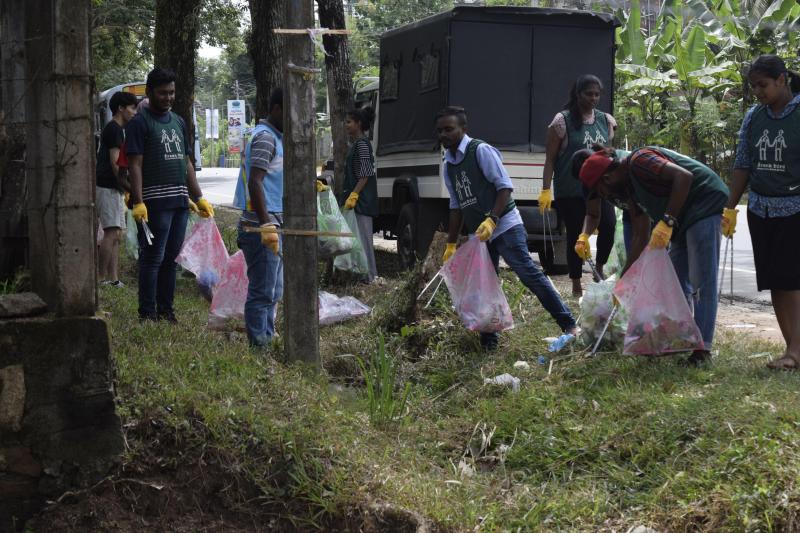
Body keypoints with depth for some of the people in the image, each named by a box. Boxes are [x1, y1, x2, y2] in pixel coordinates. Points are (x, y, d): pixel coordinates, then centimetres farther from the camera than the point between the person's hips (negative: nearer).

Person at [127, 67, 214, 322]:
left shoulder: (178, 122, 19)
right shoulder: (140, 123, -3)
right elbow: (135, 164, -10)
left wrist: (199, 198, 17)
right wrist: (138, 202, -19)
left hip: (180, 201, 7)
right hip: (155, 202, -7)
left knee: (171, 258, 11)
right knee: (153, 258, -5)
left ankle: (166, 310, 18)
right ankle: (147, 313, 0)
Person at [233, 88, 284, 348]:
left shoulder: (275, 137, 18)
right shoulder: (265, 137, -13)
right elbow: (254, 183, -23)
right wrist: (266, 225, -27)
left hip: (271, 226, 11)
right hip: (261, 228, -11)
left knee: (273, 292, 15)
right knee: (262, 292, -6)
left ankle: (267, 342, 22)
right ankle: (259, 345, -2)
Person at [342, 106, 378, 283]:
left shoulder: (362, 143, -13)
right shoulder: (356, 143, 17)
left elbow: (365, 174, -19)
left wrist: (353, 195, -23)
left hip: (362, 198, -10)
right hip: (358, 198, 10)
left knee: (362, 234, -8)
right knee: (360, 235, 12)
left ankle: (367, 275, -6)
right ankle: (369, 273, 17)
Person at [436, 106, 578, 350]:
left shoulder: (481, 151, -9)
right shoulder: (448, 165, 13)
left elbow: (505, 186, -14)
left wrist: (491, 220, -24)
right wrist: (451, 244, 19)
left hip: (504, 226, -7)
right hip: (478, 234, 8)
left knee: (529, 273, -14)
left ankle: (568, 324, -10)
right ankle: (488, 342, 14)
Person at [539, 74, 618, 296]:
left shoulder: (606, 120, 10)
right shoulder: (563, 120, -4)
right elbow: (550, 158, -3)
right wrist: (546, 190, -9)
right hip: (570, 191, -4)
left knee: (608, 225, -14)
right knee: (575, 235, 1)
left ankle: (599, 269, 11)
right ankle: (576, 285, 14)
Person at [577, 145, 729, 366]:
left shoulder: (638, 162, -16)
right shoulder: (628, 188, 13)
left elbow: (684, 176, -29)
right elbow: (641, 236, 16)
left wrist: (667, 221, -30)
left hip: (706, 204, -10)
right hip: (684, 219, 11)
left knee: (701, 280, -11)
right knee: (677, 280, 13)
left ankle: (703, 348, -10)